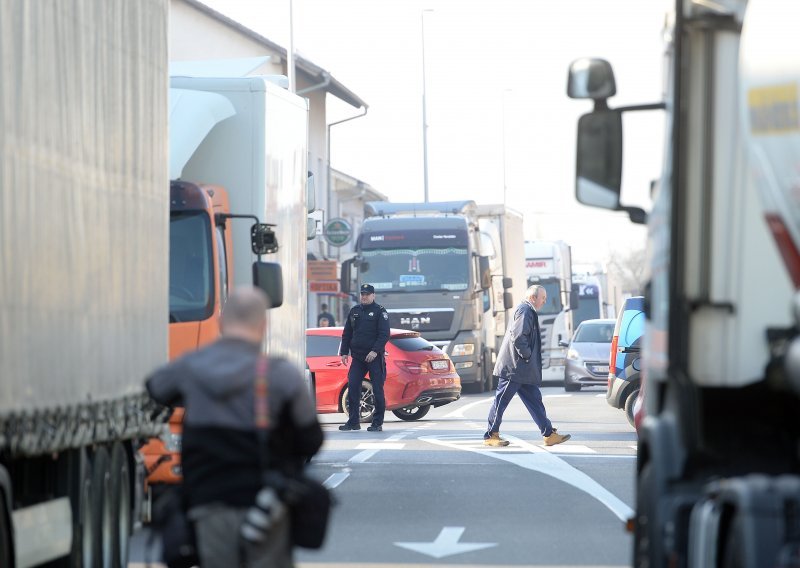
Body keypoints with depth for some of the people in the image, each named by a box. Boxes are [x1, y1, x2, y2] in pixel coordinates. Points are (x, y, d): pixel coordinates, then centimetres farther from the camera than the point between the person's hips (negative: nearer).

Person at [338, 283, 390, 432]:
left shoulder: (380, 311, -2)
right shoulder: (354, 311, 14)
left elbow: (384, 334, -9)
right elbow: (346, 333, 18)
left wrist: (375, 351, -19)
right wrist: (344, 352, 9)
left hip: (375, 357, -5)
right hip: (357, 357, 5)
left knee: (377, 390, -2)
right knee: (352, 388, -1)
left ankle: (377, 423, 3)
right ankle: (353, 421, 5)